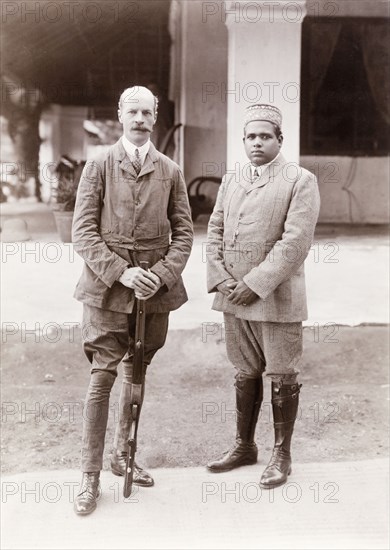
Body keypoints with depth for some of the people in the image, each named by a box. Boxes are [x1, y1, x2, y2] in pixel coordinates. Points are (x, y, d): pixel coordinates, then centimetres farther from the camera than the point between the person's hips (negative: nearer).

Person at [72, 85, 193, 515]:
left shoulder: (170, 172, 9)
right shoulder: (99, 166, 3)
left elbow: (183, 232, 6)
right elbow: (83, 232, -4)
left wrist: (162, 275, -10)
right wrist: (121, 272, -15)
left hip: (156, 288, 3)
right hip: (106, 287, -3)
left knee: (137, 373, 13)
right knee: (102, 377, -4)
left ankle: (123, 454, 31)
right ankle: (90, 476, 5)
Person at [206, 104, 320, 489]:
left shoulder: (301, 181, -5)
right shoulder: (231, 181, 12)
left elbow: (295, 242, -14)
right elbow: (214, 232, 11)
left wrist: (256, 284, -17)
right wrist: (221, 279, -4)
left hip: (277, 297, -5)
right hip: (234, 296, 5)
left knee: (282, 377, 4)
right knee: (245, 374, 16)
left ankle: (282, 454, 19)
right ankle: (244, 446, 31)